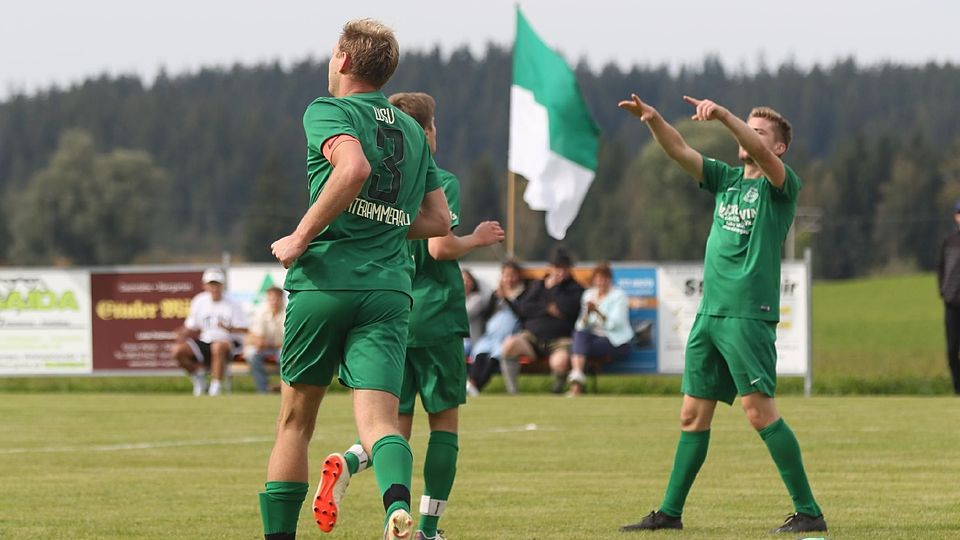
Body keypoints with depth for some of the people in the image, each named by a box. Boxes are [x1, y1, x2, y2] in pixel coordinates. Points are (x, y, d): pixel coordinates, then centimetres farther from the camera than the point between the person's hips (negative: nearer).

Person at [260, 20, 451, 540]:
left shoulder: (328, 111, 0)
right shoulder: (412, 130, 20)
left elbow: (354, 168, -21)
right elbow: (438, 220, 20)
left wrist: (301, 237, -14)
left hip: (325, 282, -4)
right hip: (390, 291, 4)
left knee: (294, 421, 12)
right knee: (378, 421, -10)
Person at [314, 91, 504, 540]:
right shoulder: (441, 182, -7)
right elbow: (440, 246, -18)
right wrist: (476, 240, 0)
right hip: (435, 318, -4)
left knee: (396, 426, 8)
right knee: (445, 421, 9)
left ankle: (346, 465, -24)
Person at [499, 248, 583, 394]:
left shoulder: (575, 289, 11)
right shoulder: (538, 285, 21)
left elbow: (568, 309, -9)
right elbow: (524, 309, 8)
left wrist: (553, 288, -1)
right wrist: (548, 309, -3)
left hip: (560, 340, -3)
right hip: (532, 335, 3)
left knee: (560, 360, -38)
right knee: (510, 344, -29)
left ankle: (557, 388, -5)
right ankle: (511, 389, -22)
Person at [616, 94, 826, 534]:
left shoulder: (780, 186, -2)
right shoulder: (725, 180, 16)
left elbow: (762, 154, -23)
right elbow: (679, 151, 7)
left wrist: (724, 115, -35)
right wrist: (653, 120, -12)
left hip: (749, 315, -7)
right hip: (709, 312, 7)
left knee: (759, 411, -12)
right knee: (693, 414, 10)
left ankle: (808, 511, -9)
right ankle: (670, 511, 16)